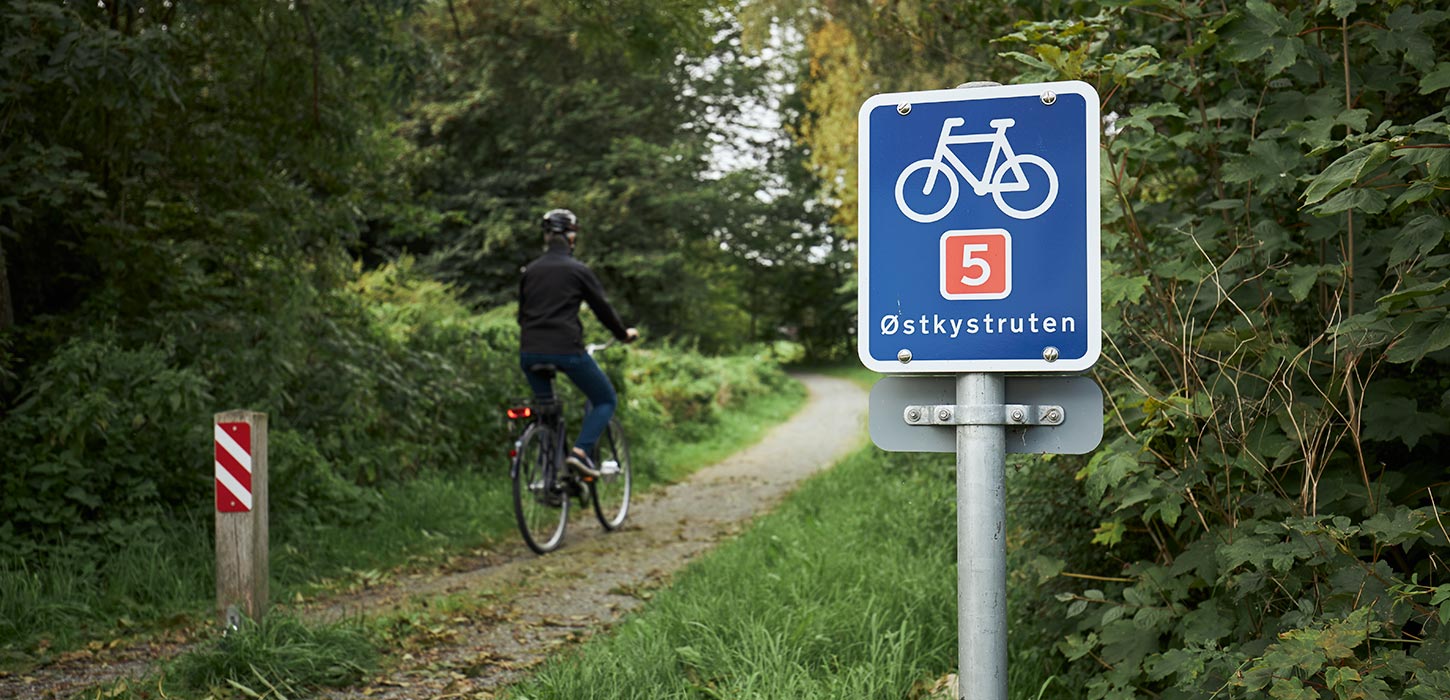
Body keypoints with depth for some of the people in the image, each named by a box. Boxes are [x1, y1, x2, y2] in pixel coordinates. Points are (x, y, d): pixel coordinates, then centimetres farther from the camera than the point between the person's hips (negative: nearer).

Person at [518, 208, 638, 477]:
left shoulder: (530, 271, 13)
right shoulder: (578, 270, 0)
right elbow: (602, 308, 5)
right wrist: (624, 334, 22)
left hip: (530, 352, 5)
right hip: (567, 350, -5)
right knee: (605, 400, 11)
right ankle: (581, 451, -10)